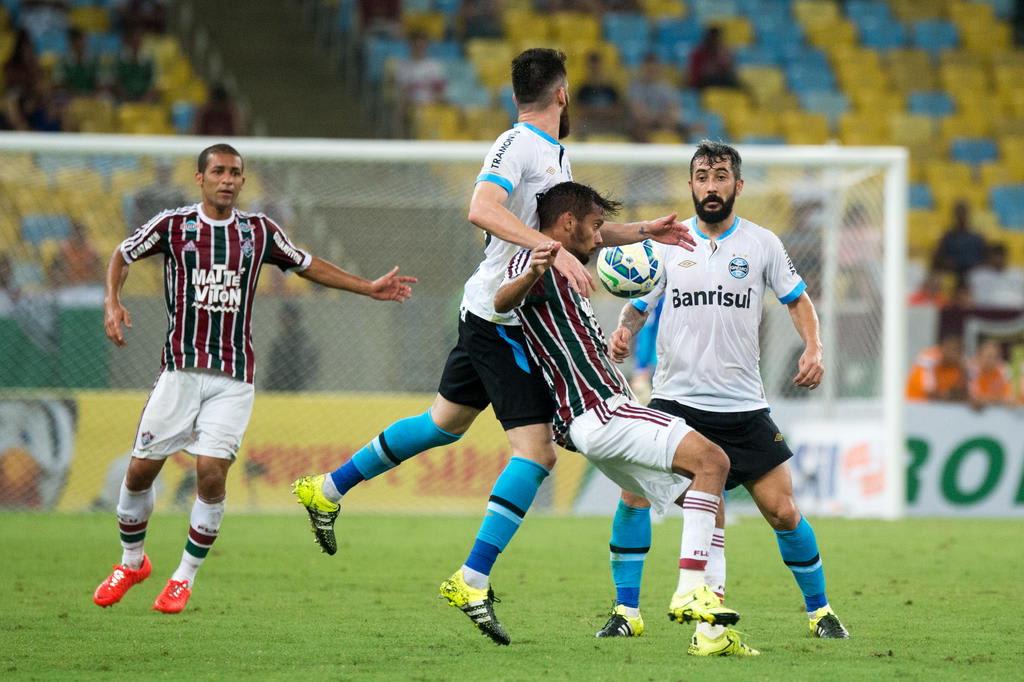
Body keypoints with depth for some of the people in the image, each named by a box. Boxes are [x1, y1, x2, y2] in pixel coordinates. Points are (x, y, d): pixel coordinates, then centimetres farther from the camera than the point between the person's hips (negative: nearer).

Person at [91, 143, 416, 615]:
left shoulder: (259, 231, 7)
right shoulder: (173, 225, 1)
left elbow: (307, 266, 21)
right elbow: (122, 256, 14)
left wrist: (370, 288, 18)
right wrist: (113, 302, -3)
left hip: (234, 377, 0)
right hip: (181, 368, 0)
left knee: (212, 474, -13)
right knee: (141, 470, -2)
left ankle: (185, 576, 4)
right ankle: (132, 562, 24)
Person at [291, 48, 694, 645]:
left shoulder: (557, 154, 14)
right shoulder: (517, 146, -16)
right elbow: (483, 209, -33)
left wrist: (644, 232, 23)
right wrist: (556, 251, -39)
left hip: (498, 315, 10)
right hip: (502, 318, -10)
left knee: (447, 422, 23)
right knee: (538, 450, -14)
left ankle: (328, 490, 35)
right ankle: (473, 581, -13)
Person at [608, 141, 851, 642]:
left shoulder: (762, 244, 3)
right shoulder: (667, 242, 4)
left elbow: (797, 298, 14)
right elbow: (637, 303, 9)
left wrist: (813, 348, -3)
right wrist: (623, 331, -13)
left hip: (742, 406, 0)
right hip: (675, 400, 0)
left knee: (782, 510, -3)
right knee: (634, 495, -17)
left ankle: (819, 610, 16)